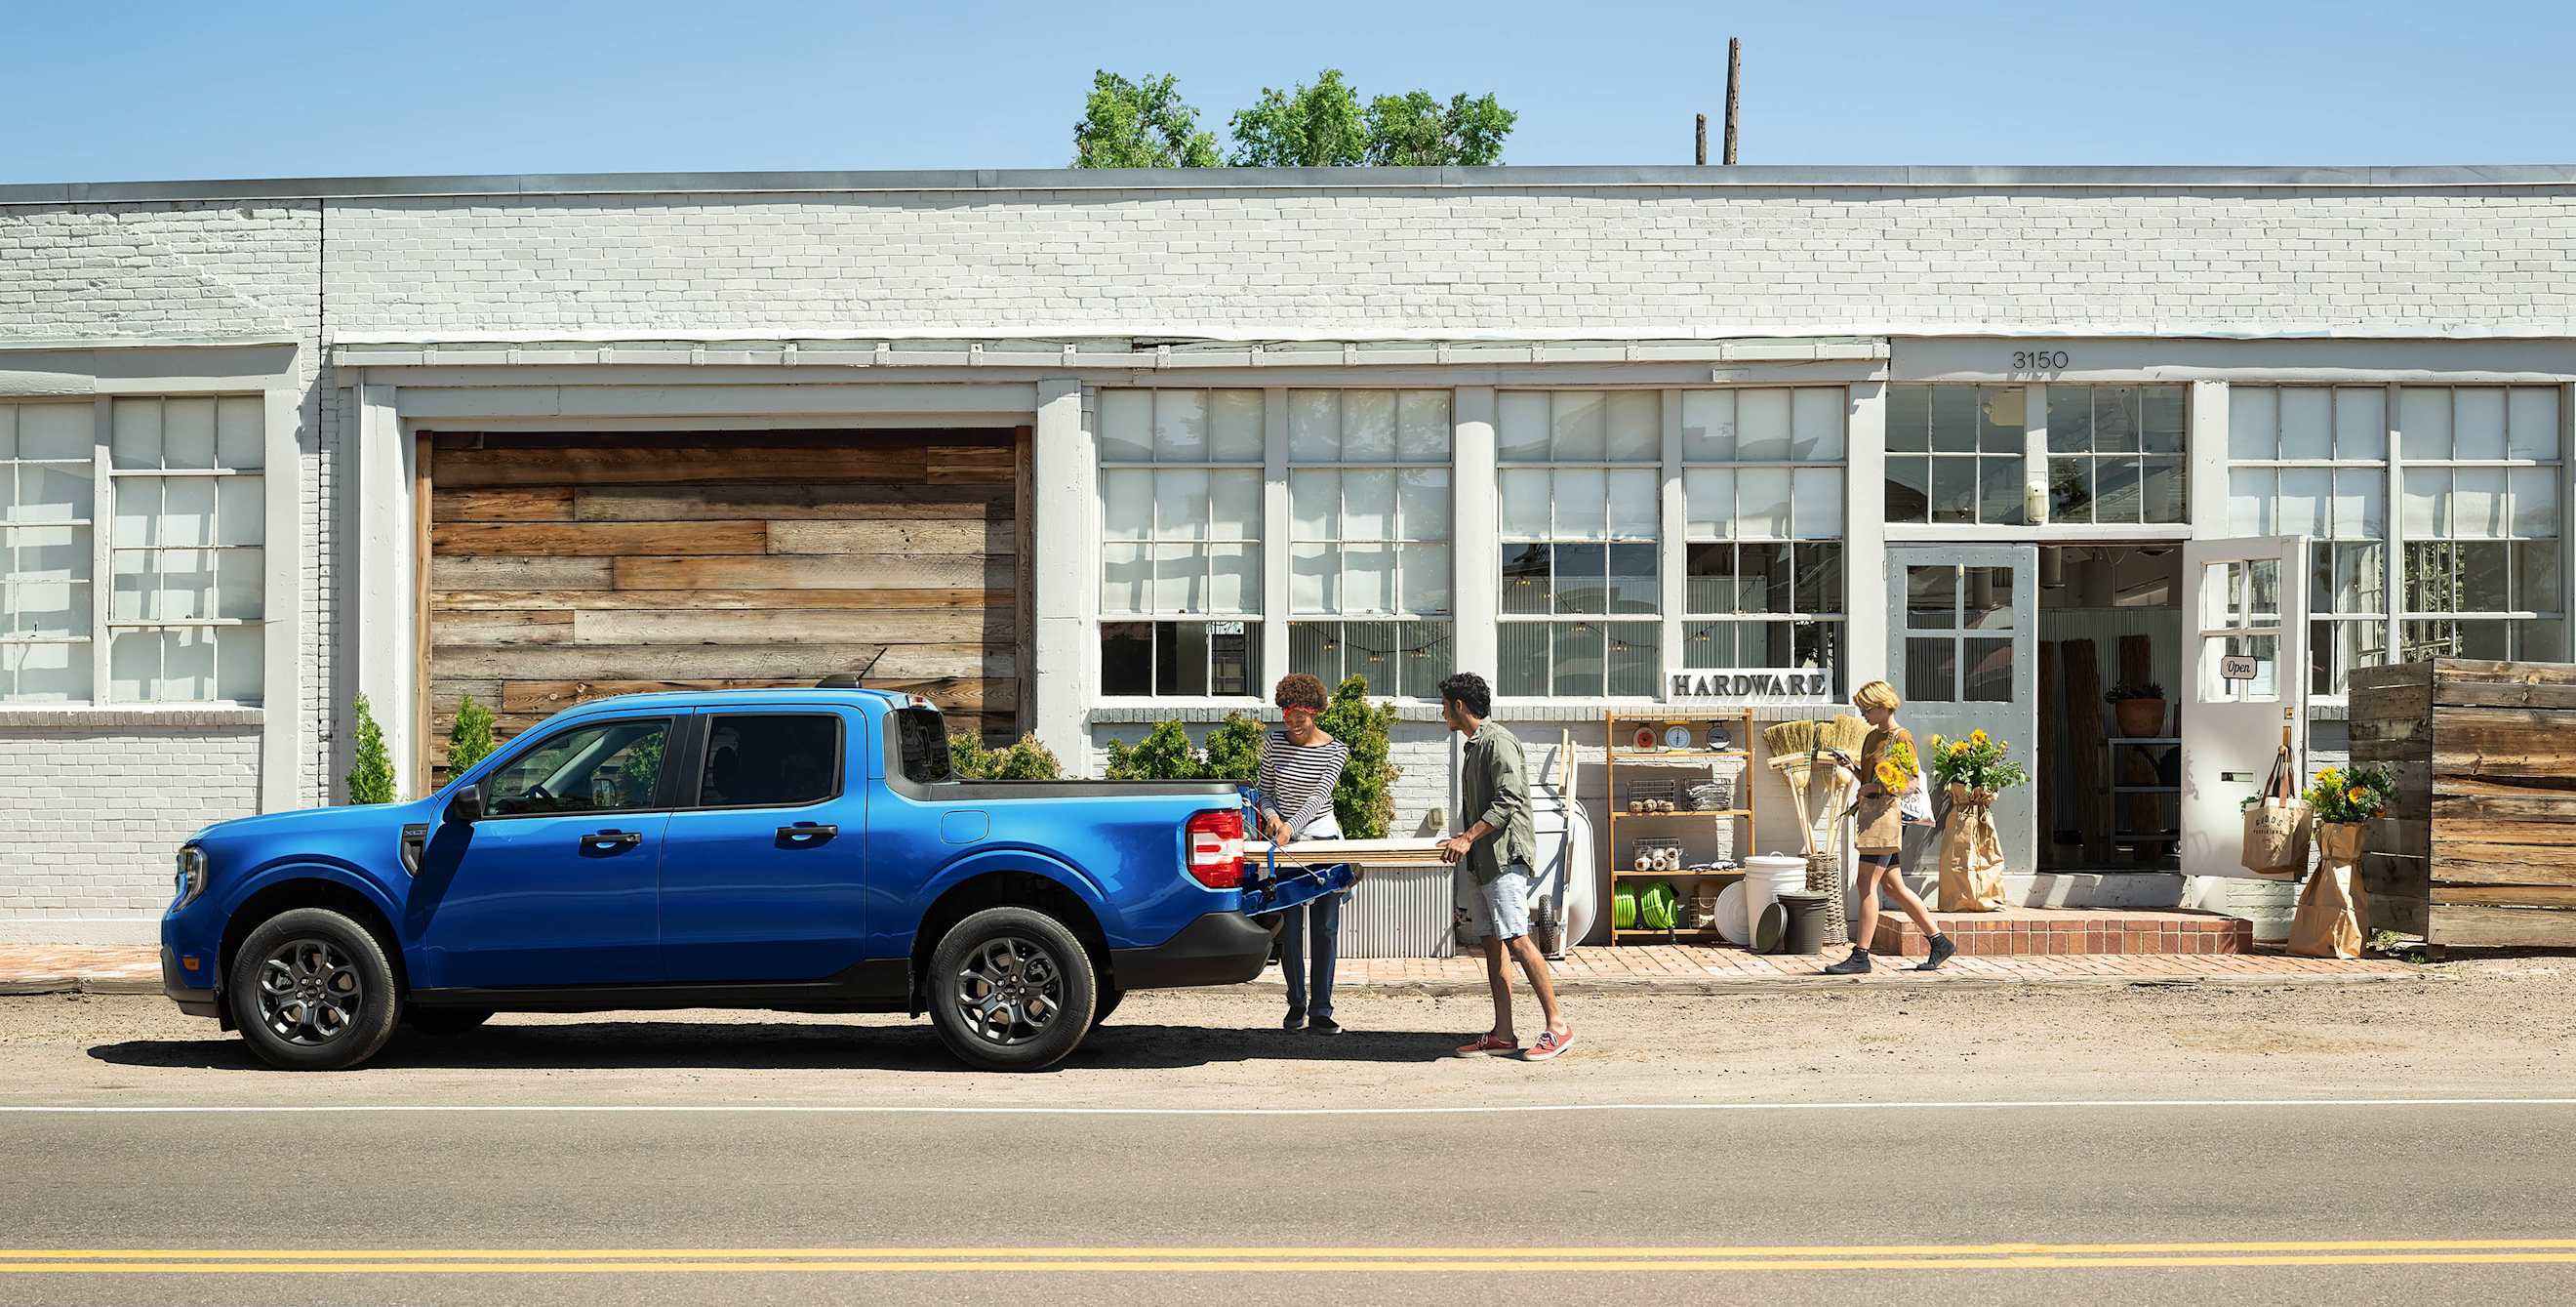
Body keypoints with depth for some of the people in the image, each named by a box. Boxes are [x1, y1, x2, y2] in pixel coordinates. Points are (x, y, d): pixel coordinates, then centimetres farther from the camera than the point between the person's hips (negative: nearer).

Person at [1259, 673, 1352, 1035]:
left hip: (1323, 839, -1)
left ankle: (1320, 1012, 1)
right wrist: (1271, 815, -14)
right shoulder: (1274, 743, 2)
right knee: (1290, 928, 1)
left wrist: (1292, 825, -27)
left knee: (1325, 929, -1)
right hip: (1284, 842, 1)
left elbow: (1320, 795, -13)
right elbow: (1266, 791, 8)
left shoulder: (1336, 750, -2)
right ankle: (1296, 1003, 18)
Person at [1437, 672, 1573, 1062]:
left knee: (1517, 939, -14)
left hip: (1505, 854, -10)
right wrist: (1465, 839, 19)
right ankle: (1503, 1034, 7)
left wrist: (1469, 837, -23)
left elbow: (1509, 800, -20)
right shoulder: (1475, 745, 19)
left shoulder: (1498, 742, -11)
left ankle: (1557, 1025, -13)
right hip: (1485, 859, 10)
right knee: (1492, 943, 7)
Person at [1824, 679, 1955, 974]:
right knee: (1893, 886, 12)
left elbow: (1913, 779, -13)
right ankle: (1940, 942, 19)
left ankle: (1860, 956, -9)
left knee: (1867, 884, -10)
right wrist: (1851, 768, 6)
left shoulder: (1901, 737, -8)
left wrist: (1879, 788, -21)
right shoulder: (1872, 736, 18)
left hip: (1886, 812, -10)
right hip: (1869, 812, 10)